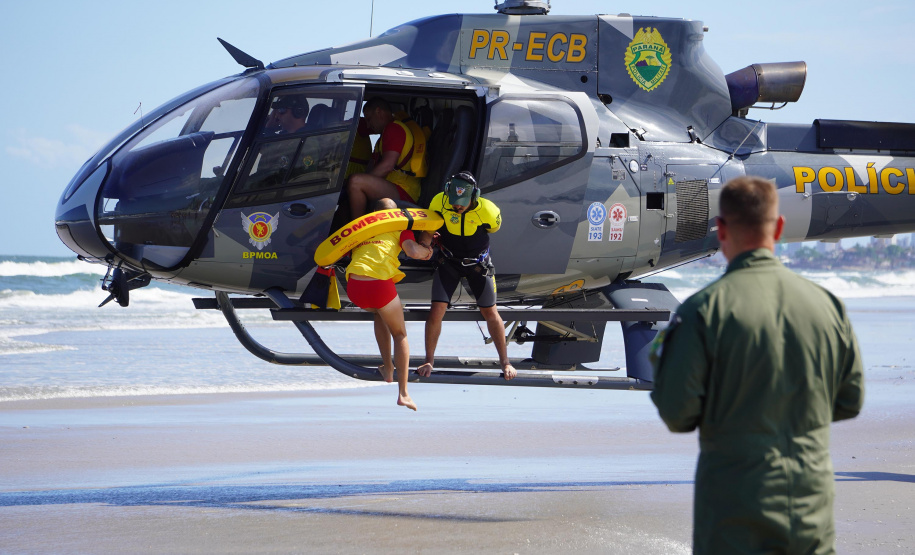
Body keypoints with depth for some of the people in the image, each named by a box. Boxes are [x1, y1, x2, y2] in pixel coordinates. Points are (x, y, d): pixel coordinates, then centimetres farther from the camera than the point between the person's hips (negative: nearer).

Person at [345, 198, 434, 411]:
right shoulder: (399, 228, 13)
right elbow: (412, 251, -4)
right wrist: (426, 250, 20)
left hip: (354, 286, 4)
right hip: (380, 286, -4)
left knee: (379, 313, 37)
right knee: (400, 335, 17)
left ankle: (388, 369, 34)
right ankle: (403, 393, 8)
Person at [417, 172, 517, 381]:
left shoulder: (488, 212, -29)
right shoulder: (439, 202, -25)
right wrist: (436, 239, -17)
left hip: (477, 262, -1)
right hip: (449, 260, 1)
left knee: (490, 313, 3)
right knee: (437, 309, -10)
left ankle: (505, 362, 18)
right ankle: (429, 361, 6)